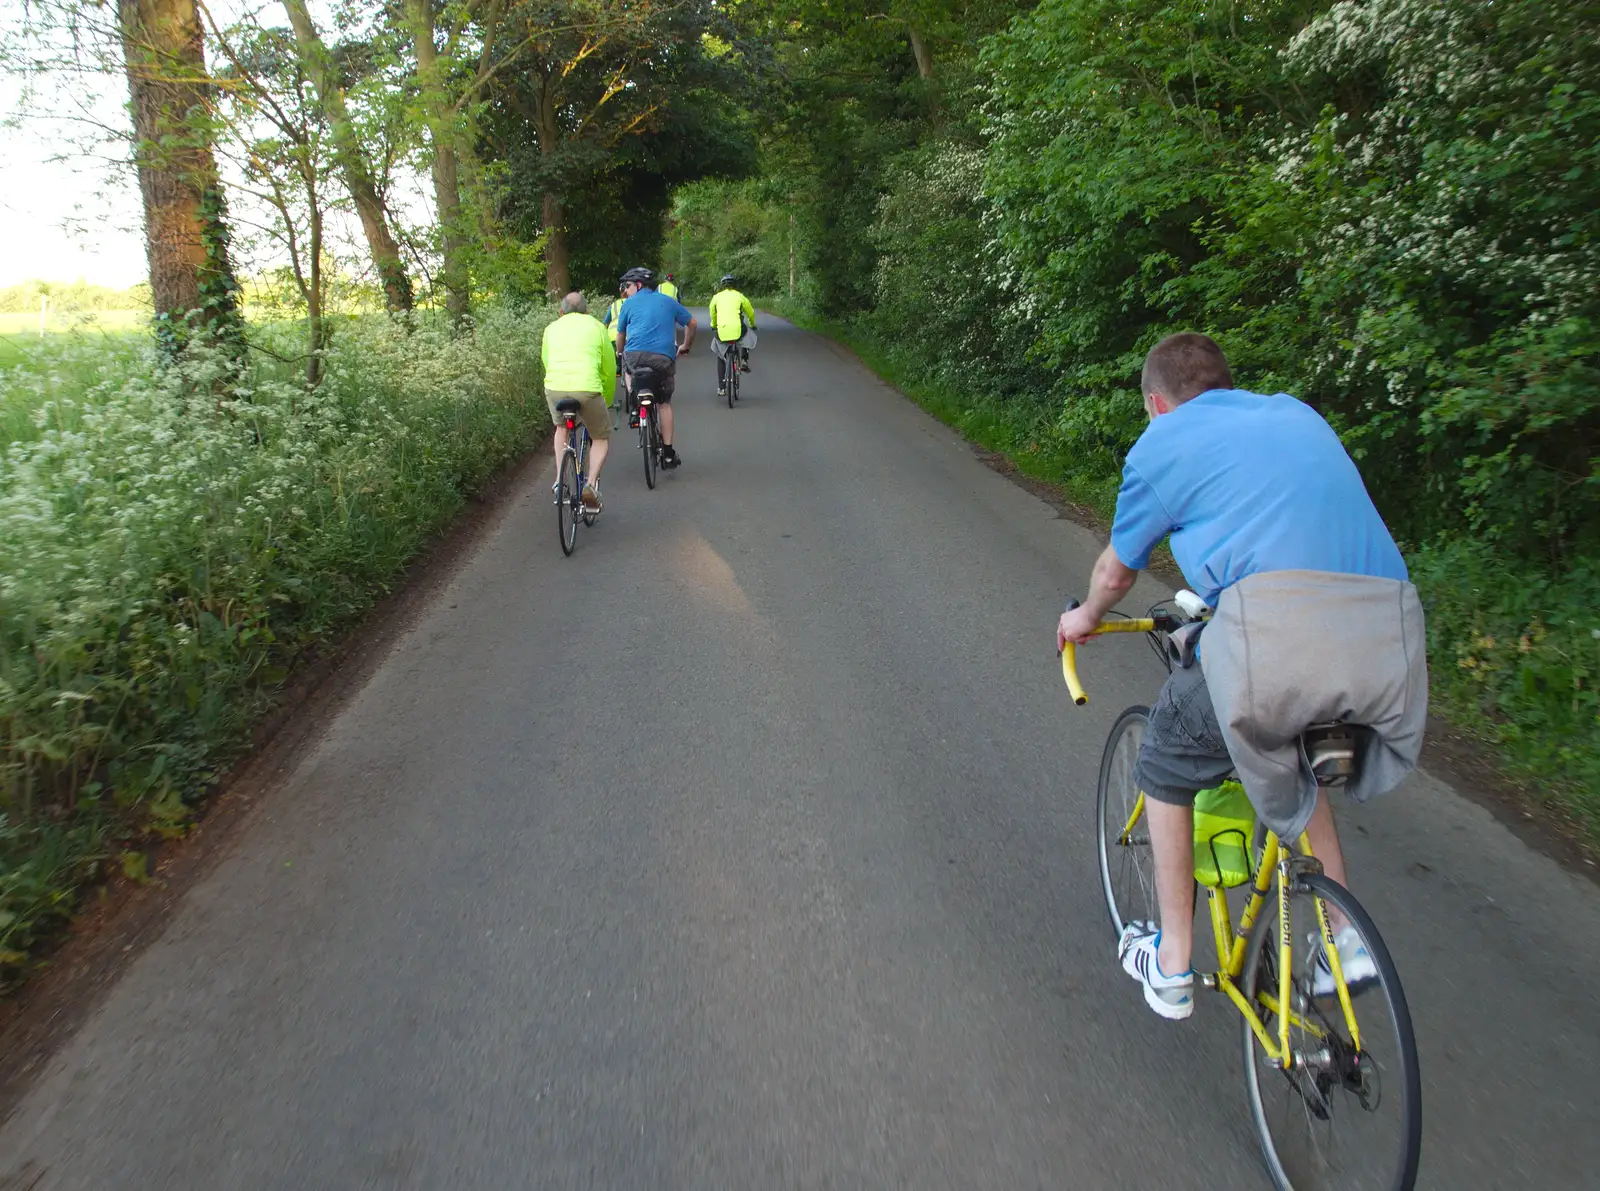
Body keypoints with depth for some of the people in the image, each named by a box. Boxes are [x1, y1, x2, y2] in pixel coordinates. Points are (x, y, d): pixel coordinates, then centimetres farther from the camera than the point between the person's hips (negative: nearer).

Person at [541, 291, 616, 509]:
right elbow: (609, 368, 20)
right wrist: (607, 400, 33)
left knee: (562, 428, 33)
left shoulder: (552, 328, 24)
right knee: (602, 437, 19)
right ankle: (591, 484, -1)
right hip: (587, 387, -2)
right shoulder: (596, 326, 19)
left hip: (554, 387, 2)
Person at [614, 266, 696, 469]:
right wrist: (686, 346, 39)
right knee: (664, 403, 14)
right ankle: (668, 452, 10)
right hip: (664, 357, 1)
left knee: (629, 369, 35)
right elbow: (691, 323, 26)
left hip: (635, 355, -1)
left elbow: (620, 335, 20)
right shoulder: (668, 301, 20)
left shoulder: (629, 304, 14)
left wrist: (620, 354, 38)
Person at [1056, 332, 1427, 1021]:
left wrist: (1085, 620, 48)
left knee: (1167, 766, 22)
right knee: (1291, 765, 35)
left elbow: (1116, 571, 27)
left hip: (1276, 623, -6)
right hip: (1392, 634, 6)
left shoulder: (1161, 442, 16)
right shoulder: (1298, 414, 30)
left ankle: (1171, 966, 29)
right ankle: (1345, 940, 34)